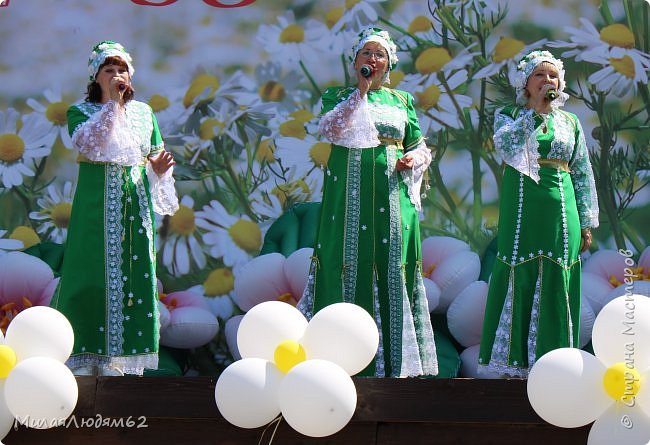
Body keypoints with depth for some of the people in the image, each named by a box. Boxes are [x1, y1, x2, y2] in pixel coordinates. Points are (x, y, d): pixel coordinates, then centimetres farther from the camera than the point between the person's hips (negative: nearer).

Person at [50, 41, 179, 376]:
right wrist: (113, 103, -19)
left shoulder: (143, 112, 13)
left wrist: (159, 168, -10)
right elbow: (92, 144, -17)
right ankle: (86, 359, -2)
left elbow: (154, 158, 13)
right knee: (95, 273, -6)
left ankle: (122, 360, 5)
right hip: (97, 207, -3)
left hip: (136, 205, 4)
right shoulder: (80, 112, 2)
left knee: (135, 272, 1)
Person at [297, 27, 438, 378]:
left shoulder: (402, 101, 16)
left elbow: (420, 147, 17)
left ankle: (395, 361, 0)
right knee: (350, 263, -7)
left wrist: (414, 158, -6)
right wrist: (361, 90, -11)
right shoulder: (337, 96, 10)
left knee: (393, 266, -2)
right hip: (350, 194, -2)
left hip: (391, 194, 2)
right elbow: (333, 130, -11)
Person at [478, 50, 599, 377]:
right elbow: (504, 144, -16)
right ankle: (515, 362, 1)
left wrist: (587, 223, 6)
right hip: (521, 212, -2)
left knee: (556, 285, 1)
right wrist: (534, 109, -15)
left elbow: (583, 174, 12)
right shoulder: (509, 116, 7)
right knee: (519, 280, -4)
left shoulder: (570, 123, 13)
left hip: (560, 213, 2)